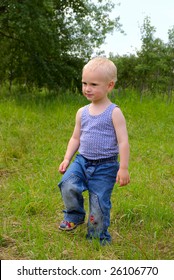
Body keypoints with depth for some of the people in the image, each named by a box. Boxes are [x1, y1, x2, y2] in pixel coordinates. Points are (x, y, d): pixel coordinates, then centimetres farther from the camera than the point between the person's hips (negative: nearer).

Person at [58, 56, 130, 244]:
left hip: (105, 167, -4)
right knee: (68, 185, -20)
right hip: (82, 161, 4)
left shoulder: (114, 113, -9)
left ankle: (98, 236, 21)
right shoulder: (82, 112, 7)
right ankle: (74, 216, 7)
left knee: (99, 204, -1)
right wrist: (67, 159, 6)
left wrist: (123, 168, -15)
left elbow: (123, 141, -11)